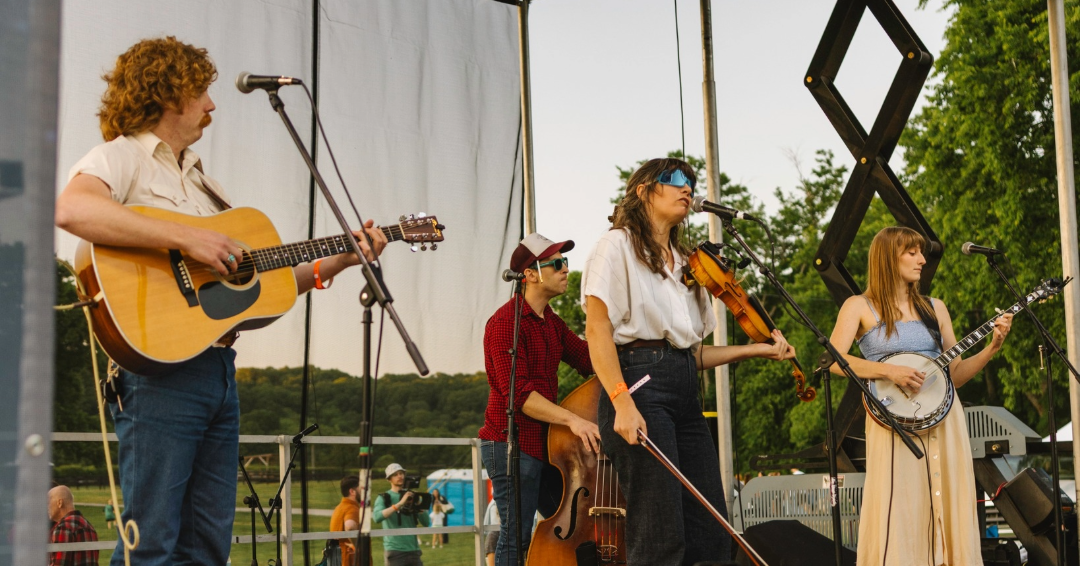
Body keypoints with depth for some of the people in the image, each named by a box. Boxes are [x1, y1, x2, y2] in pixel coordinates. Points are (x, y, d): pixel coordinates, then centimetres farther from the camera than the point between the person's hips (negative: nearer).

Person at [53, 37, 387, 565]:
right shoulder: (121, 156, 0)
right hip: (159, 365, -8)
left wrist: (341, 259, 13)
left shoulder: (200, 181, 25)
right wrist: (187, 239, -24)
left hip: (218, 367, 8)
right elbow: (71, 209, -25)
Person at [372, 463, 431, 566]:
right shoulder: (384, 498, 0)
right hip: (394, 551, -4)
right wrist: (400, 503, -24)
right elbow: (377, 517, -21)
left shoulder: (412, 497, 12)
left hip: (413, 549, 4)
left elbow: (426, 523, 7)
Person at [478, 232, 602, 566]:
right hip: (511, 443, -9)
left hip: (542, 444, 9)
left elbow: (590, 360, 6)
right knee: (517, 537, -7)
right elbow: (518, 394, -23)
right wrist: (570, 419, -32)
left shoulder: (552, 324, 16)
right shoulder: (506, 323, -14)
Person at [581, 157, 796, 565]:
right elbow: (597, 328, -9)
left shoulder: (683, 263, 25)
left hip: (685, 394, 8)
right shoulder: (620, 244, 2)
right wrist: (622, 402, -22)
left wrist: (758, 350, 16)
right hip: (640, 383, -8)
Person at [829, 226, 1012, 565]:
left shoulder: (935, 308, 15)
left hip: (944, 419, 4)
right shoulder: (860, 307, 3)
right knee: (898, 513, -10)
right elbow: (833, 361, -11)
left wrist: (992, 348, 2)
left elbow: (955, 375, 15)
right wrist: (889, 371, -19)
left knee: (949, 509, 1)